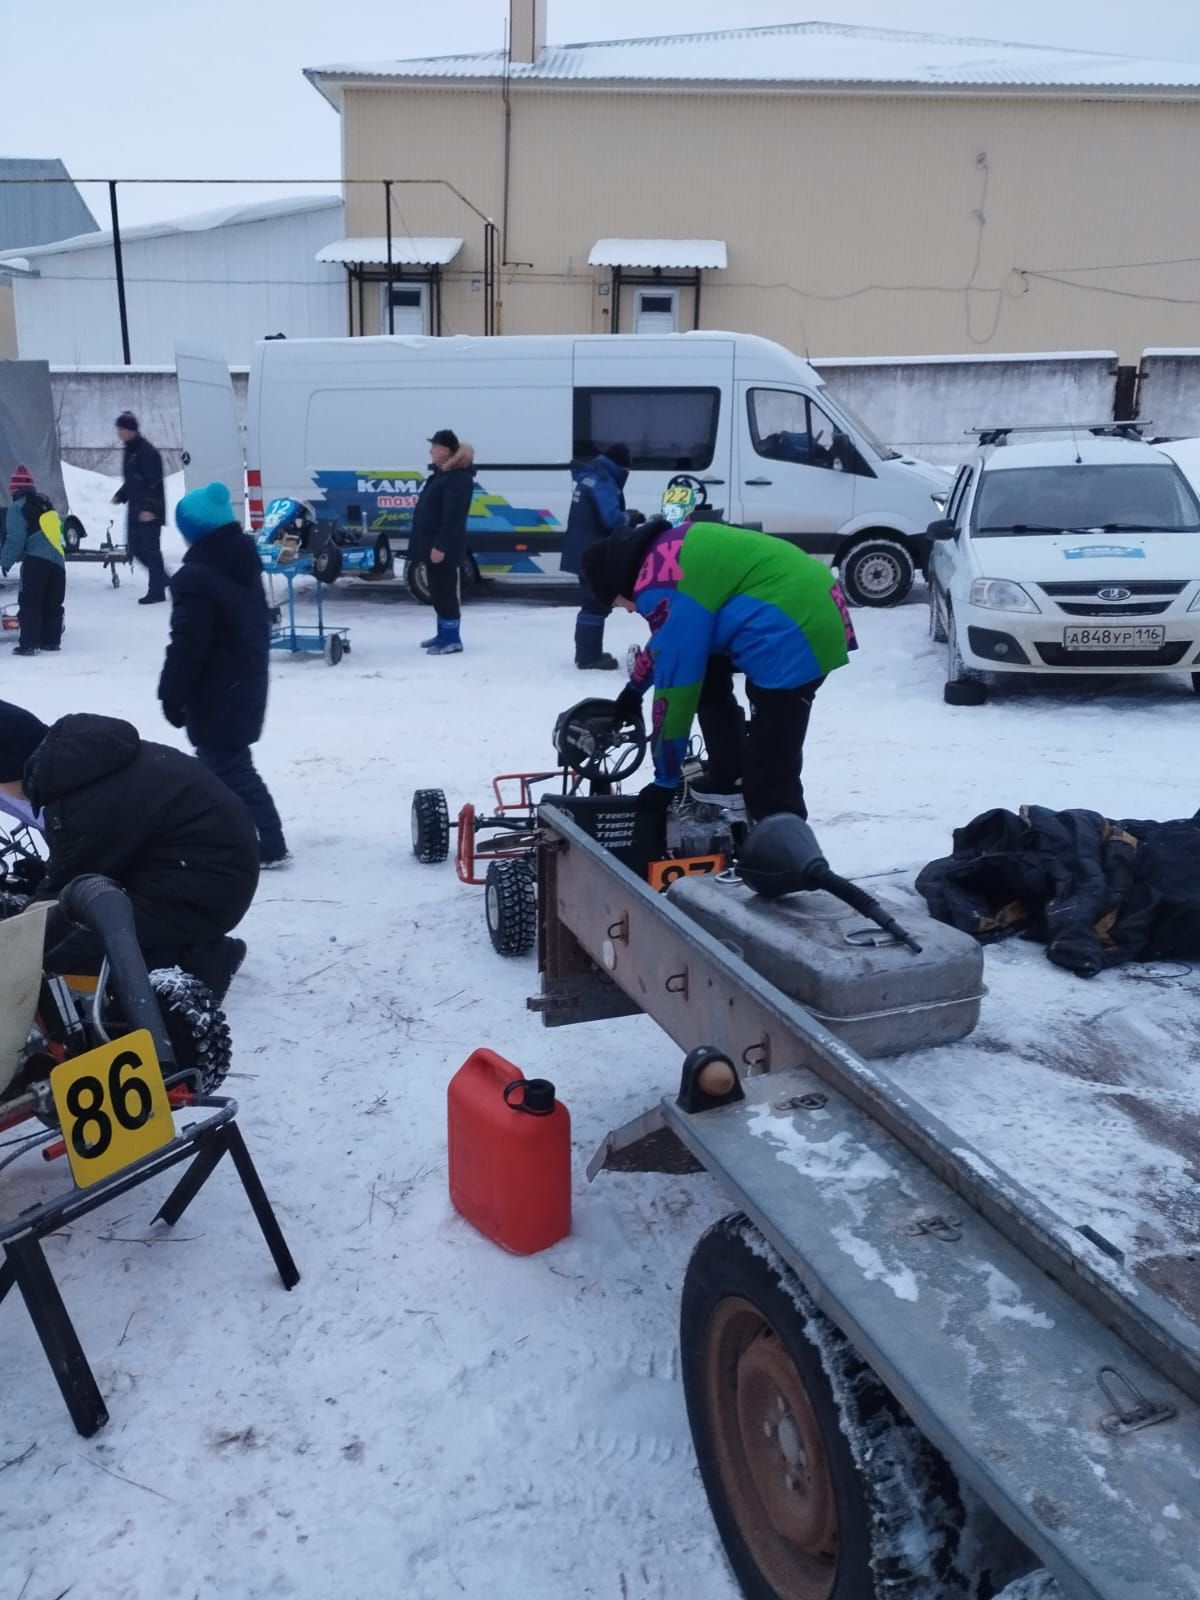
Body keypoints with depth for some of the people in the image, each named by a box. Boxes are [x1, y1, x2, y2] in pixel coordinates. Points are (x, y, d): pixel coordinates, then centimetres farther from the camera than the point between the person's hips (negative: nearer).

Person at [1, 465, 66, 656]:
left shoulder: (17, 508, 0)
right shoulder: (47, 506, 20)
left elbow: (15, 538, -8)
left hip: (36, 561, -6)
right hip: (58, 561, 6)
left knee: (29, 604, -3)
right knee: (52, 604, 13)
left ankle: (29, 644, -7)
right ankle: (51, 641, 16)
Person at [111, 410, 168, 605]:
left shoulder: (147, 452, -15)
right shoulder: (130, 450, 14)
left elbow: (154, 482, -19)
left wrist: (149, 508, -25)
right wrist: (120, 496, 12)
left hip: (149, 510, -9)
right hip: (135, 508, 9)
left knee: (150, 549, -5)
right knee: (135, 548, 10)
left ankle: (156, 590, 2)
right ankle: (161, 578, 23)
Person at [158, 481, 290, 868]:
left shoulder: (196, 577, -22)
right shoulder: (244, 562, 6)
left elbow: (187, 645, -22)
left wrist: (172, 694, -11)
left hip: (216, 693, -9)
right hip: (245, 683, 9)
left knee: (231, 769, -1)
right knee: (215, 760, 21)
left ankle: (270, 846, 2)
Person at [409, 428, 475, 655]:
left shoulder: (458, 478, -18)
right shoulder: (442, 473, 16)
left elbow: (453, 517, -24)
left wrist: (440, 546, -26)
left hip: (442, 547, -11)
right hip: (433, 544, 11)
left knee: (444, 591, -7)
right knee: (437, 591, 16)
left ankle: (452, 639, -2)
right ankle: (444, 634, 25)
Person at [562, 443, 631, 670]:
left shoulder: (591, 477, 15)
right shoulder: (602, 481, -17)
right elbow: (612, 518, -26)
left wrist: (626, 518, 5)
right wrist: (630, 519, -7)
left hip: (585, 552, 10)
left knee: (593, 603, 17)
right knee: (596, 604, -5)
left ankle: (587, 653, 24)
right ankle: (589, 657, -3)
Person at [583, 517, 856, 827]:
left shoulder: (661, 589, -14)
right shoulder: (670, 548, 16)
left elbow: (675, 679, -12)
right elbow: (668, 641, 32)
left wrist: (665, 779, -3)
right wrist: (635, 688, 45)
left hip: (793, 638, -11)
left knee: (769, 778, -9)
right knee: (707, 674, 28)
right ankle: (728, 779, 31)